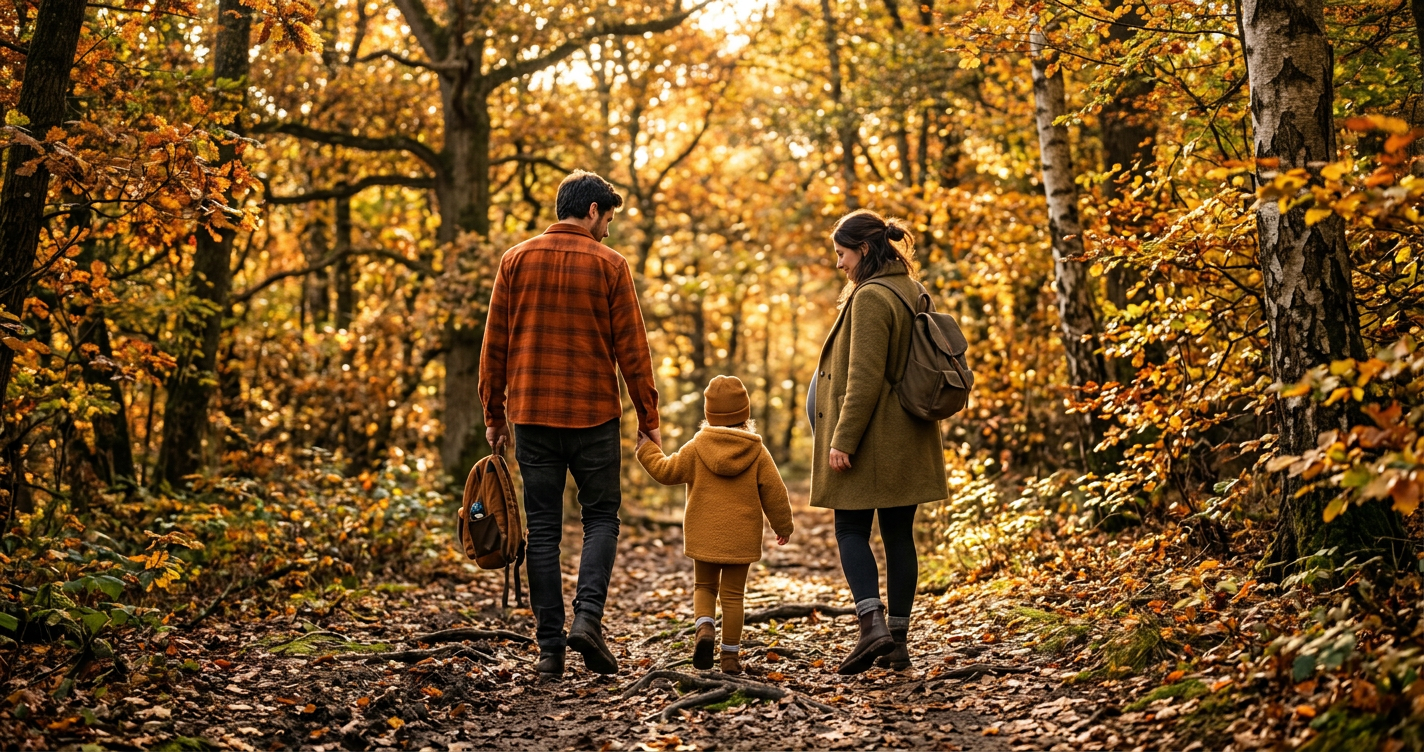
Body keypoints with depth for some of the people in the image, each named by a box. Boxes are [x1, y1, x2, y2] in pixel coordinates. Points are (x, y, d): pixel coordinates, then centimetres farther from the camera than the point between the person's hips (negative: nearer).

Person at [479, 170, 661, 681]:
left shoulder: (516, 260, 5)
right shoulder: (608, 265, -3)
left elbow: (495, 346, 5)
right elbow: (632, 349, -3)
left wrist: (495, 415, 12)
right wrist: (648, 418, 4)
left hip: (532, 415, 2)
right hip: (593, 415, -2)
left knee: (542, 530, 7)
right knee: (601, 518, 12)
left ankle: (549, 647, 6)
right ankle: (588, 616, -8)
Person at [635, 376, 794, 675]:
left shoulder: (696, 447, -3)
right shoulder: (758, 452, -2)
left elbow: (665, 471, 2)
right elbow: (774, 493, 1)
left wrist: (646, 449, 19)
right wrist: (783, 526, 15)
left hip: (704, 535, 0)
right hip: (741, 537, 0)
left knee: (704, 586, 18)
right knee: (733, 594, 6)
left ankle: (705, 627, -9)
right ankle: (730, 656, 7)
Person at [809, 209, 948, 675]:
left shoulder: (870, 297, -16)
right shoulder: (911, 291, 13)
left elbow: (864, 378, -20)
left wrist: (842, 439, -17)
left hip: (871, 441, -8)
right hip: (908, 441, 8)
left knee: (851, 531, 2)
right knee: (899, 534, 10)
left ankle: (873, 624, -12)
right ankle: (898, 641, 13)